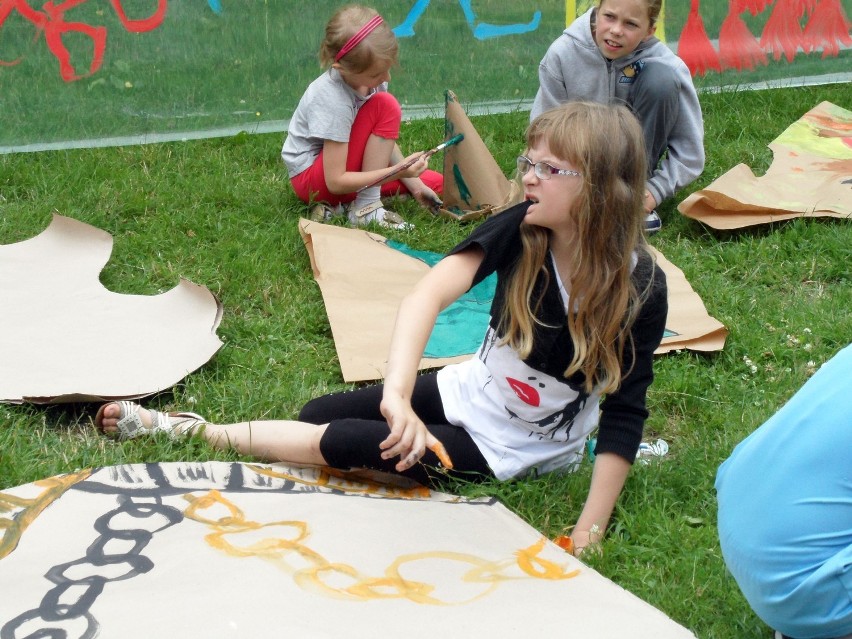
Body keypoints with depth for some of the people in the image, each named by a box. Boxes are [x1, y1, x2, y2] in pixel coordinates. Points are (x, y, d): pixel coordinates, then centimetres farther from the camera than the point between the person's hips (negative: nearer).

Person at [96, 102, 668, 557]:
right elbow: (430, 293, -36)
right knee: (318, 414, -1)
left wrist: (590, 531, -28)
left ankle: (184, 430, 5)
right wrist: (397, 394, -53)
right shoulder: (519, 230, -21)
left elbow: (624, 415, -22)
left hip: (515, 446, -4)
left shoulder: (639, 289, -27)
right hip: (467, 390, 4)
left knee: (344, 442, -11)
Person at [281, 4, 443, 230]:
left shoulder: (366, 77, -11)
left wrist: (413, 183, -6)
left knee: (434, 183, 1)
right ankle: (367, 209, -19)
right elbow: (335, 181, -29)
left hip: (342, 164, 8)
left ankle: (334, 205, -2)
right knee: (385, 107, -24)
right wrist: (396, 171, -33)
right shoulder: (333, 101, -31)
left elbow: (384, 138, 2)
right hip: (309, 178, -8)